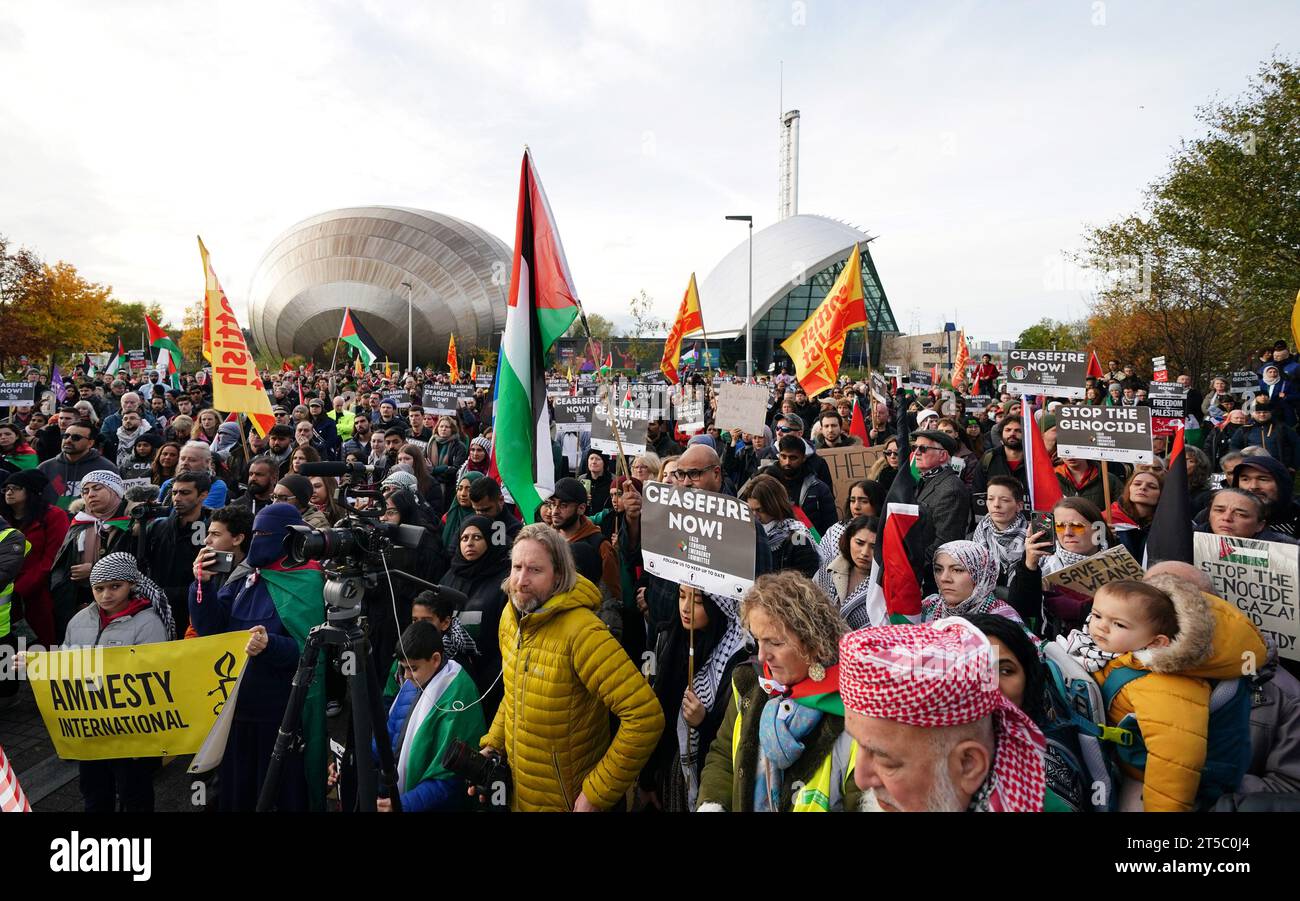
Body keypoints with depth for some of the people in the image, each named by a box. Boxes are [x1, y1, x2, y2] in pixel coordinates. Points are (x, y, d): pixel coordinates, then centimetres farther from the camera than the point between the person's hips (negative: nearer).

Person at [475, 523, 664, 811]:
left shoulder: (581, 631, -27)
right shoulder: (511, 615, -3)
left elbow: (646, 716, -31)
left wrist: (597, 795, -24)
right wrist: (492, 745, 5)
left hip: (568, 801, -7)